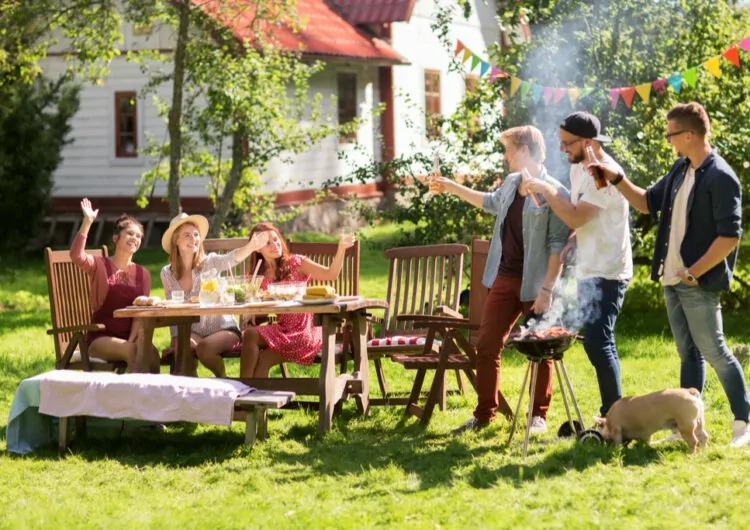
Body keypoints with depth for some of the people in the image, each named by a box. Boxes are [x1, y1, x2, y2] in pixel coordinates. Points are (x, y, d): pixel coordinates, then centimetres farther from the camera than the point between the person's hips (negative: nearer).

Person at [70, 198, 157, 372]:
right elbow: (76, 255, -19)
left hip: (129, 338, 3)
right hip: (100, 338, -3)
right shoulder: (100, 266, 4)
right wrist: (87, 222, -24)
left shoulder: (142, 274, 13)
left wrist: (131, 341, -13)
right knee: (133, 352, -32)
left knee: (152, 353, -29)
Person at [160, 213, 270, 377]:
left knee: (204, 348, -32)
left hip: (224, 328, -2)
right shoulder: (167, 274, 1)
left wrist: (251, 247, -52)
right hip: (193, 331, 2)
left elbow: (232, 258, -30)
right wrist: (177, 337, -8)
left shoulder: (209, 263, -8)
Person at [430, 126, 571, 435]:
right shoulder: (511, 183, 10)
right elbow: (492, 202, 33)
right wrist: (453, 188, 37)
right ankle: (484, 414, 16)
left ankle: (539, 415, 18)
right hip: (505, 279, 7)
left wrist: (547, 289, -20)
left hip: (535, 285, -7)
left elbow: (558, 245, -17)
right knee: (486, 346, 7)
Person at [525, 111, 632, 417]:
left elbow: (575, 218, -25)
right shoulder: (578, 170, 12)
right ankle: (612, 415, 19)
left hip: (606, 274, -10)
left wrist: (546, 191, -15)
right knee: (596, 343, 12)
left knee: (597, 342, -14)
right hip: (589, 271, 10)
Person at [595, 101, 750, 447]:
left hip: (699, 285, -9)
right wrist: (617, 181, 10)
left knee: (715, 352, -3)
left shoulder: (720, 178, -17)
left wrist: (694, 272, -20)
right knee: (688, 354, 12)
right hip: (672, 279, 9)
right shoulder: (681, 170, 11)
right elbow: (648, 202, 24)